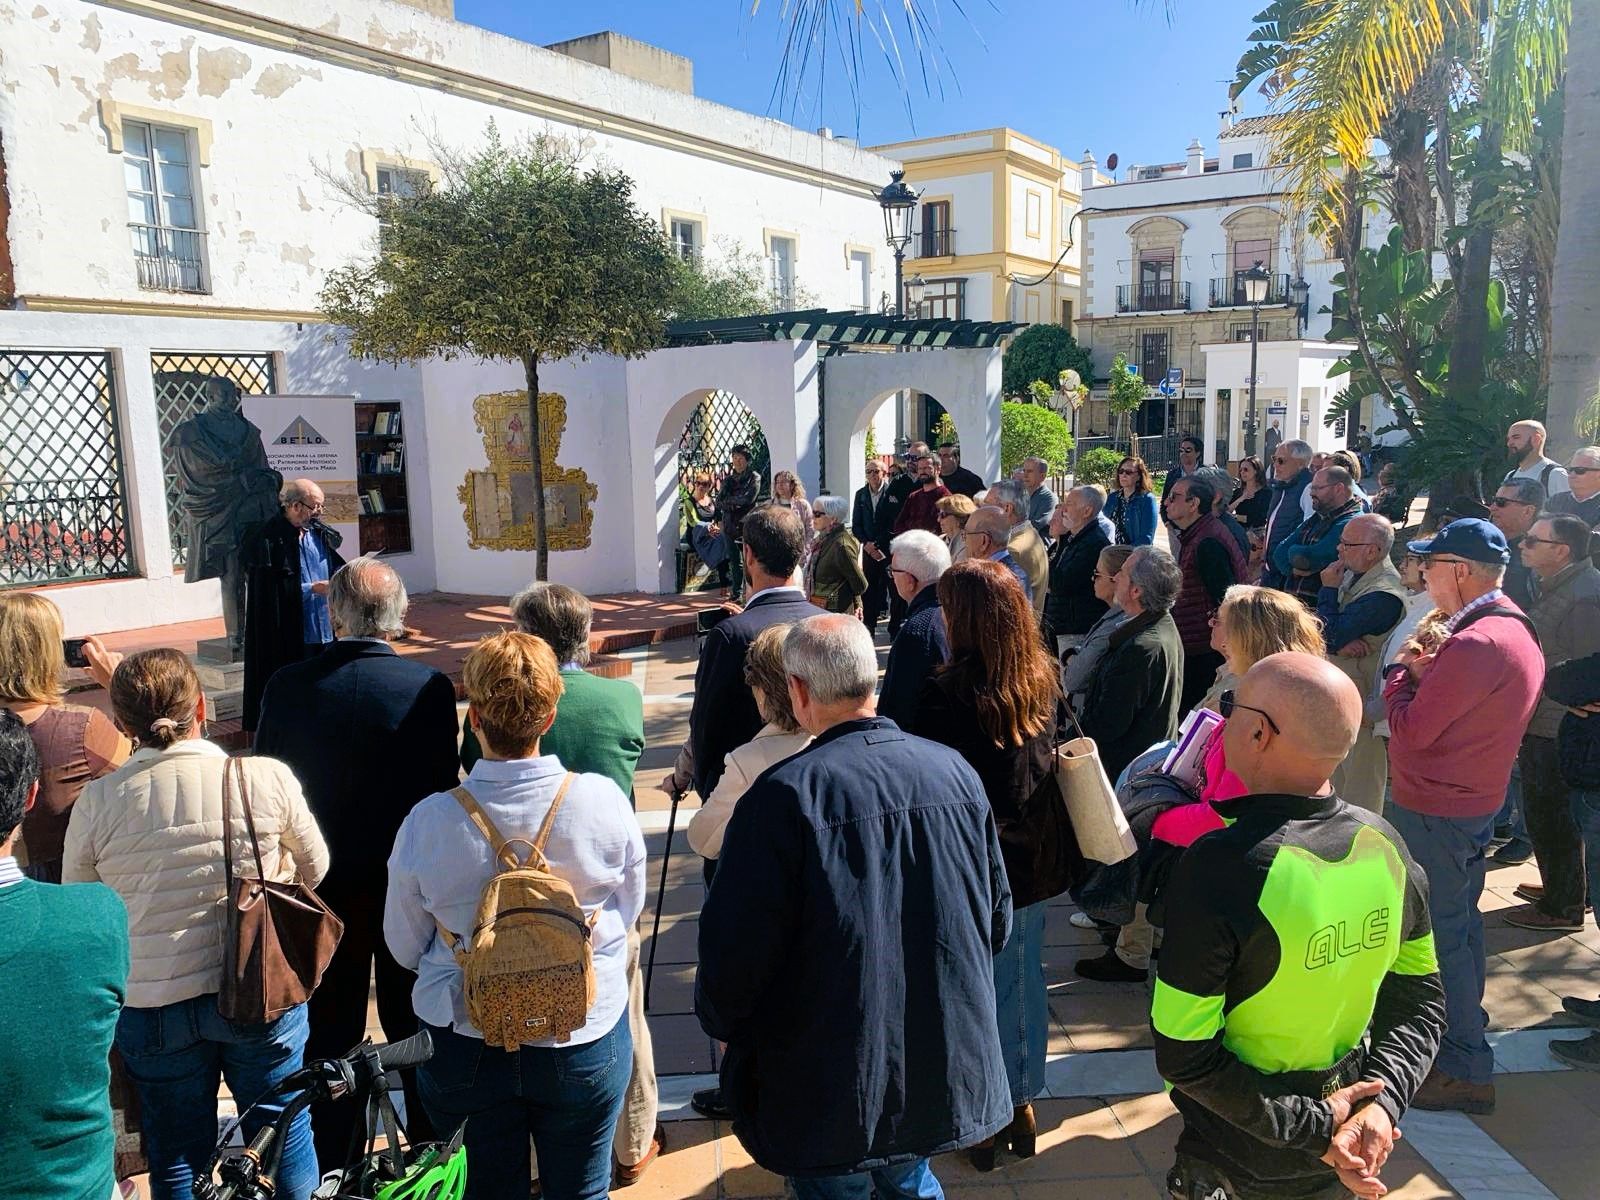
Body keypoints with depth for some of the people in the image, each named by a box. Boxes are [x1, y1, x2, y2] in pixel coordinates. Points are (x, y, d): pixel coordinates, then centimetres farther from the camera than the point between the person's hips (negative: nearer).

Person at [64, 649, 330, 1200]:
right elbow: (314, 869, 2)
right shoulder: (267, 777, -13)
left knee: (176, 1155, 20)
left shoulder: (96, 800, -9)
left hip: (150, 1005, 1)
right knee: (284, 1131, 19)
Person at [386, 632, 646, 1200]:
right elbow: (628, 912, -2)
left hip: (466, 1042, 0)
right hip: (584, 1040, 0)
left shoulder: (428, 821, -18)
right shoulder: (604, 800, -19)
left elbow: (405, 947, -2)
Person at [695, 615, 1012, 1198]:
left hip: (829, 1086, -4)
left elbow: (734, 946, -18)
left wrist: (720, 1020, 4)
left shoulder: (785, 795, -24)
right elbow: (997, 915, 4)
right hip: (944, 1065, 5)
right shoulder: (954, 771, -8)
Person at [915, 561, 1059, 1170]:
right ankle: (1021, 1105, 37)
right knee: (1025, 978, 20)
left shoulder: (948, 692, -24)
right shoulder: (1042, 679, -5)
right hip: (1031, 861, 6)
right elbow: (1051, 759, 8)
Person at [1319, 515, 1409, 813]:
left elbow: (1332, 633, -26)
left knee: (1360, 780, 4)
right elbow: (1324, 633, 3)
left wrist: (1329, 589, -14)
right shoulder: (1352, 574, 4)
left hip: (1362, 702, -9)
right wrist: (1342, 643, -19)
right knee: (1338, 775, 22)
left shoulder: (1384, 595, -24)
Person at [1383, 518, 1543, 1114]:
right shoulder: (1515, 628, 7)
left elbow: (1411, 731, -23)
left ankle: (1465, 1070, 11)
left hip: (1433, 813, -10)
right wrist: (1425, 670, -3)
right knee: (1459, 922, 22)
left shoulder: (1476, 643, -27)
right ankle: (1463, 1034, 38)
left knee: (1437, 934, 1)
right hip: (1475, 802, 10)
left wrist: (1400, 673, -7)